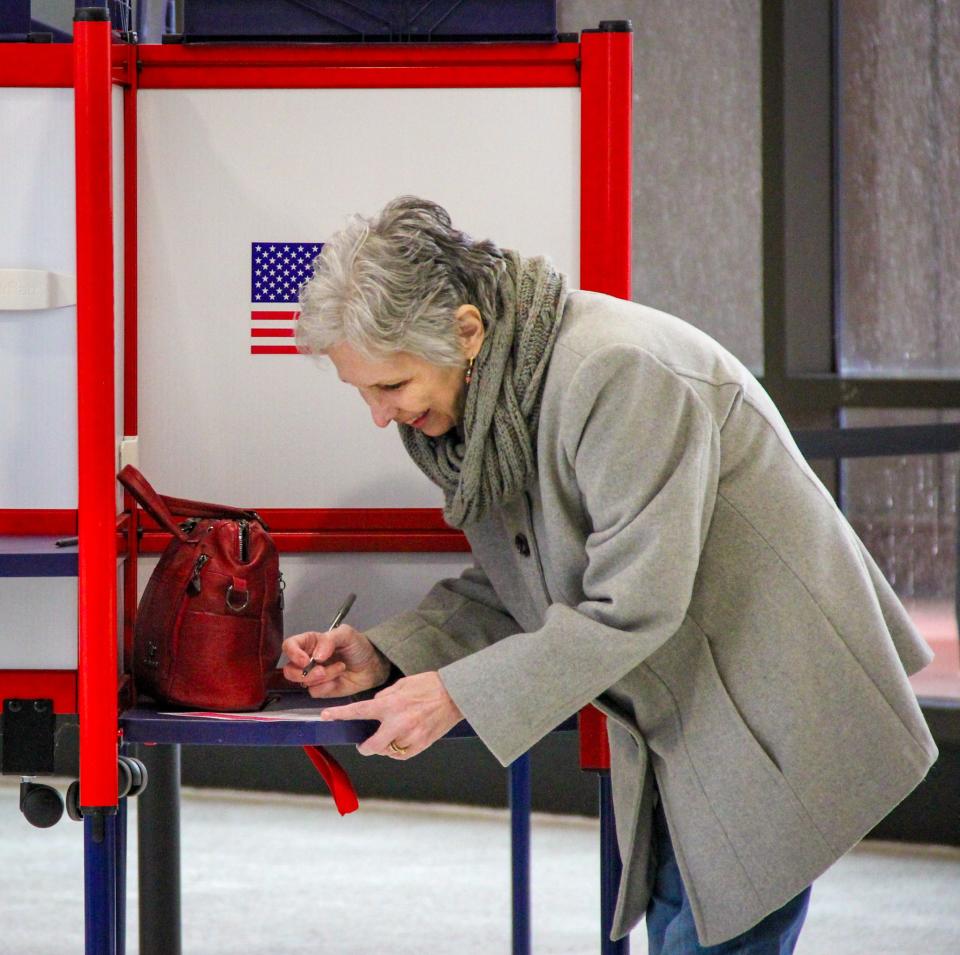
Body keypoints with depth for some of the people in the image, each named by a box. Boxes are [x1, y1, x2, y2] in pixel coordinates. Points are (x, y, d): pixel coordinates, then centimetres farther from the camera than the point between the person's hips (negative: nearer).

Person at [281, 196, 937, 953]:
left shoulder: (618, 372, -28)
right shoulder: (474, 407, 1)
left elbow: (634, 605, -29)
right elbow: (511, 591, 10)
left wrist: (459, 694, -27)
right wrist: (385, 653, -6)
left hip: (766, 715, -9)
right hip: (676, 734, 9)